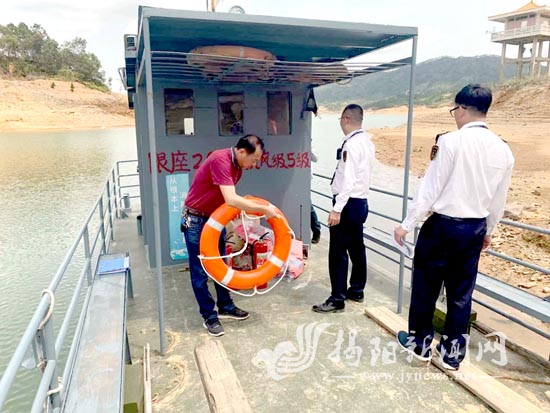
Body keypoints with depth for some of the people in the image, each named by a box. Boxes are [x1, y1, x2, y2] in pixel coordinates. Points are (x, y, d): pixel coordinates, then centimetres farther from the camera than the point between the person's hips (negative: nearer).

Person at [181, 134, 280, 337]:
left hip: (215, 218, 9)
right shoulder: (220, 160, -28)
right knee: (200, 272, 2)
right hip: (195, 220, -9)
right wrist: (264, 209, -30)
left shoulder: (237, 166, 1)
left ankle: (225, 307, 31)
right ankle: (209, 316, 14)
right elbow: (231, 200, -36)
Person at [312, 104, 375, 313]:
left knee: (338, 251, -3)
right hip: (361, 202, 10)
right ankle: (356, 290, 31)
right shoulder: (367, 141, 11)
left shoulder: (351, 144, -18)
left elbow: (348, 180, -24)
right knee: (356, 248, 18)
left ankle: (337, 298, 5)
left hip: (349, 203, -10)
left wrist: (337, 209, -24)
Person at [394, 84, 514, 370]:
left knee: (425, 285, 12)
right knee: (461, 292, 15)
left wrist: (407, 224, -9)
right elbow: (499, 199, 11)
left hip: (443, 225, -5)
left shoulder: (451, 141, -15)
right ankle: (452, 351, 27)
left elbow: (431, 187, -15)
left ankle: (420, 343, 27)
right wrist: (488, 231, 25)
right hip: (476, 229, 6)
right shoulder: (502, 149, 4)